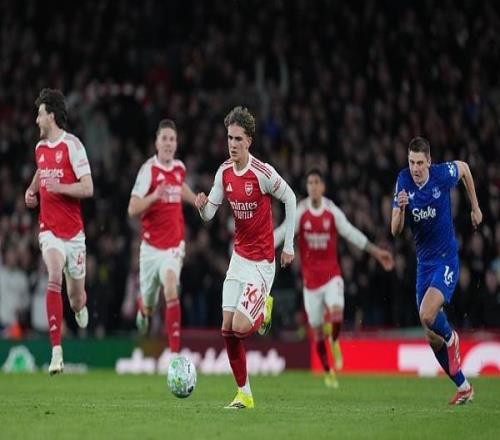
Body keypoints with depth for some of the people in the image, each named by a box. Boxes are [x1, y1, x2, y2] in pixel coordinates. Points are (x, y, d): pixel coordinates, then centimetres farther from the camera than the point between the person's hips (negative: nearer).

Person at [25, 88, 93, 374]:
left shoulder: (72, 145, -10)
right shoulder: (40, 148, 9)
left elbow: (88, 188, -13)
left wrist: (59, 187, -24)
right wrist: (32, 189, 16)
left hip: (73, 231, -3)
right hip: (49, 230, 3)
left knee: (76, 296, 10)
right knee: (54, 279, -24)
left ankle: (80, 307, 51)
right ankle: (56, 351, -28)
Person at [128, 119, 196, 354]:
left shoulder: (180, 168, 4)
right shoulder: (148, 170, -12)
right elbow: (132, 209, -20)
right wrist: (154, 196, -33)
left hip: (174, 244, 2)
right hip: (151, 244, -2)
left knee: (171, 290, -23)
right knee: (148, 303, 12)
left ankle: (175, 350, -24)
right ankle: (143, 312, 52)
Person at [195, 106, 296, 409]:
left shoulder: (262, 173, -17)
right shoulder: (224, 172, 1)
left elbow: (290, 199, -6)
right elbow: (209, 214, 6)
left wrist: (289, 245, -4)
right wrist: (202, 206, -18)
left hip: (262, 261, -6)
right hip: (239, 256, 6)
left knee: (240, 327, -16)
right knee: (227, 328, -2)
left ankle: (265, 308, 18)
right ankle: (244, 393, 8)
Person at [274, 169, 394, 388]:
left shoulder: (333, 211, -2)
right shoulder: (300, 212, -4)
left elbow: (351, 233, 3)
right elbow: (282, 232, -9)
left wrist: (376, 252, 0)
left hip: (332, 274, 0)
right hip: (310, 277, 0)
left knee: (337, 312, -27)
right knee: (317, 328, 5)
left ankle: (334, 341, 7)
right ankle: (328, 372, 24)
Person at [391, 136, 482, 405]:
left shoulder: (443, 174, -15)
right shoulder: (403, 181, -6)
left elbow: (464, 168, 10)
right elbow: (395, 231, -8)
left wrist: (475, 208, 14)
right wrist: (401, 209, -29)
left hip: (446, 259, -4)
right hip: (423, 263, 5)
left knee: (427, 315, -26)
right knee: (432, 337, 5)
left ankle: (451, 337, 8)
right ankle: (463, 387, 20)